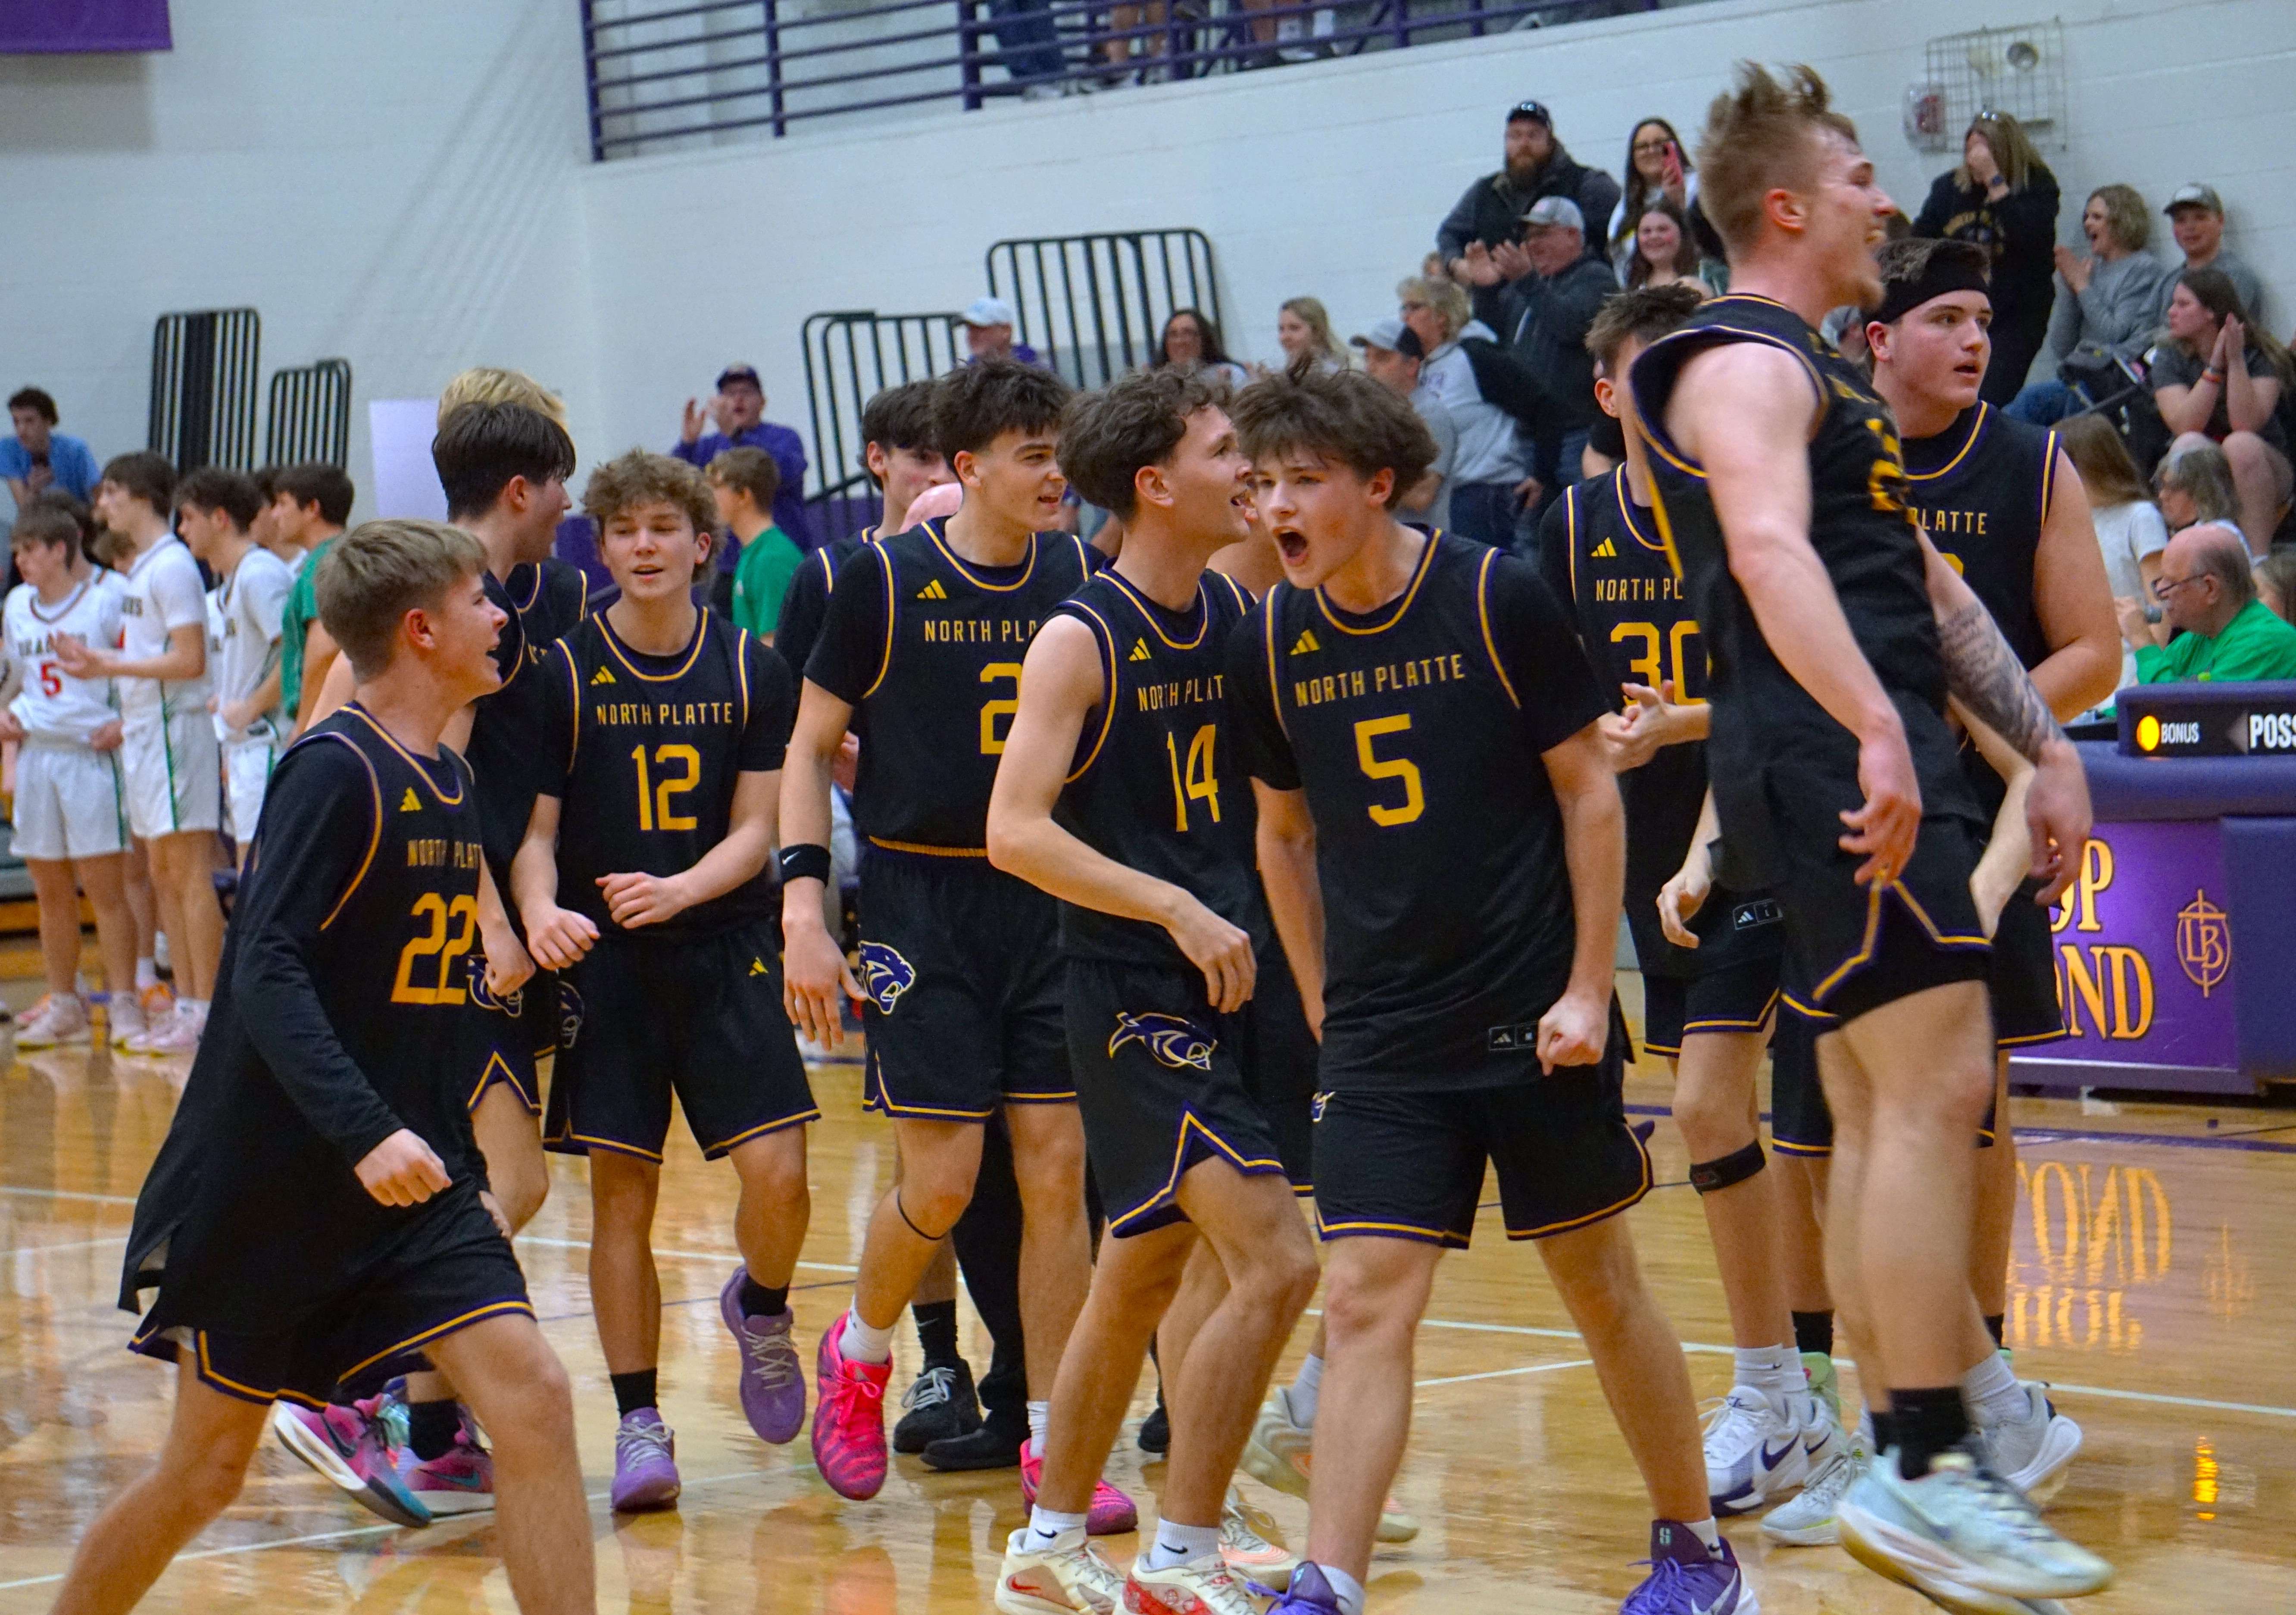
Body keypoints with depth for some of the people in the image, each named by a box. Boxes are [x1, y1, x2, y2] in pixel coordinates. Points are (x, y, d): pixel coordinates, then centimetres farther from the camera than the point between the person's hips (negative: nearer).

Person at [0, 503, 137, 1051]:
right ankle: (64, 1006, 18)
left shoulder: (108, 597, -9)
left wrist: (125, 723, -16)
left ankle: (123, 1004, -1)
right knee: (51, 892, 10)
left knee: (104, 887, -6)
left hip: (92, 754, -6)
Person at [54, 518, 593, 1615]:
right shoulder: (334, 772, -15)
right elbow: (268, 971, -23)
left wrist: (456, 1166, 19)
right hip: (270, 1184, -6)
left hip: (413, 1182, 6)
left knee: (532, 1398, -12)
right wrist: (367, 1135, -33)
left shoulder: (448, 782, 10)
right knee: (209, 1465, 6)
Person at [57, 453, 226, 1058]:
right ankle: (186, 1004, 15)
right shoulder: (142, 569, 16)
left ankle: (206, 1013, -6)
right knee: (164, 878, 11)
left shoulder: (171, 566, -13)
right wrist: (98, 662, 12)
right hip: (144, 731, 10)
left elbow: (190, 661, -20)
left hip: (174, 730, -10)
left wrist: (110, 666, -19)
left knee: (189, 873, -8)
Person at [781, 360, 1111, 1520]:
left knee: (1057, 1170, 0)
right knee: (943, 1180, -6)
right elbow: (810, 746, 0)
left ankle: (1053, 1444, 8)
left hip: (1048, 899, 4)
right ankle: (857, 1356, 23)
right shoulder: (882, 580, -6)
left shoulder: (1075, 578, 4)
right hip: (919, 899, -3)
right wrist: (803, 907, -8)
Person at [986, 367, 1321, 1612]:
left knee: (1142, 1279, 15)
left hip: (1230, 982, 7)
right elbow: (1016, 831, -18)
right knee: (1275, 1264, -15)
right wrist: (1179, 910, -20)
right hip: (1134, 996, -7)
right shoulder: (1080, 641, -12)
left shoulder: (1236, 611, 8)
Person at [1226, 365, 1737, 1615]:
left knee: (1600, 1283, 8)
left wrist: (1587, 990, -8)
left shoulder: (1498, 599, -10)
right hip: (1382, 1038, 2)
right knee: (1365, 1301, -8)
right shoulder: (1269, 646, 0)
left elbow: (1590, 793, -4)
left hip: (1534, 1020, -2)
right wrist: (1324, 1011, 12)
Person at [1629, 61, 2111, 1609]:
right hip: (1833, 766, -10)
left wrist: (2045, 747, 21)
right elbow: (1770, 555, -26)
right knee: (1936, 1088, -15)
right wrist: (1877, 733, -37)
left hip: (1887, 767, 10)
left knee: (1882, 1116, 11)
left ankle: (1908, 1462, 15)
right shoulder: (1744, 364, -8)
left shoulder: (1830, 375, 24)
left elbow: (1930, 586, 27)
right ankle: (1924, 1471, -16)